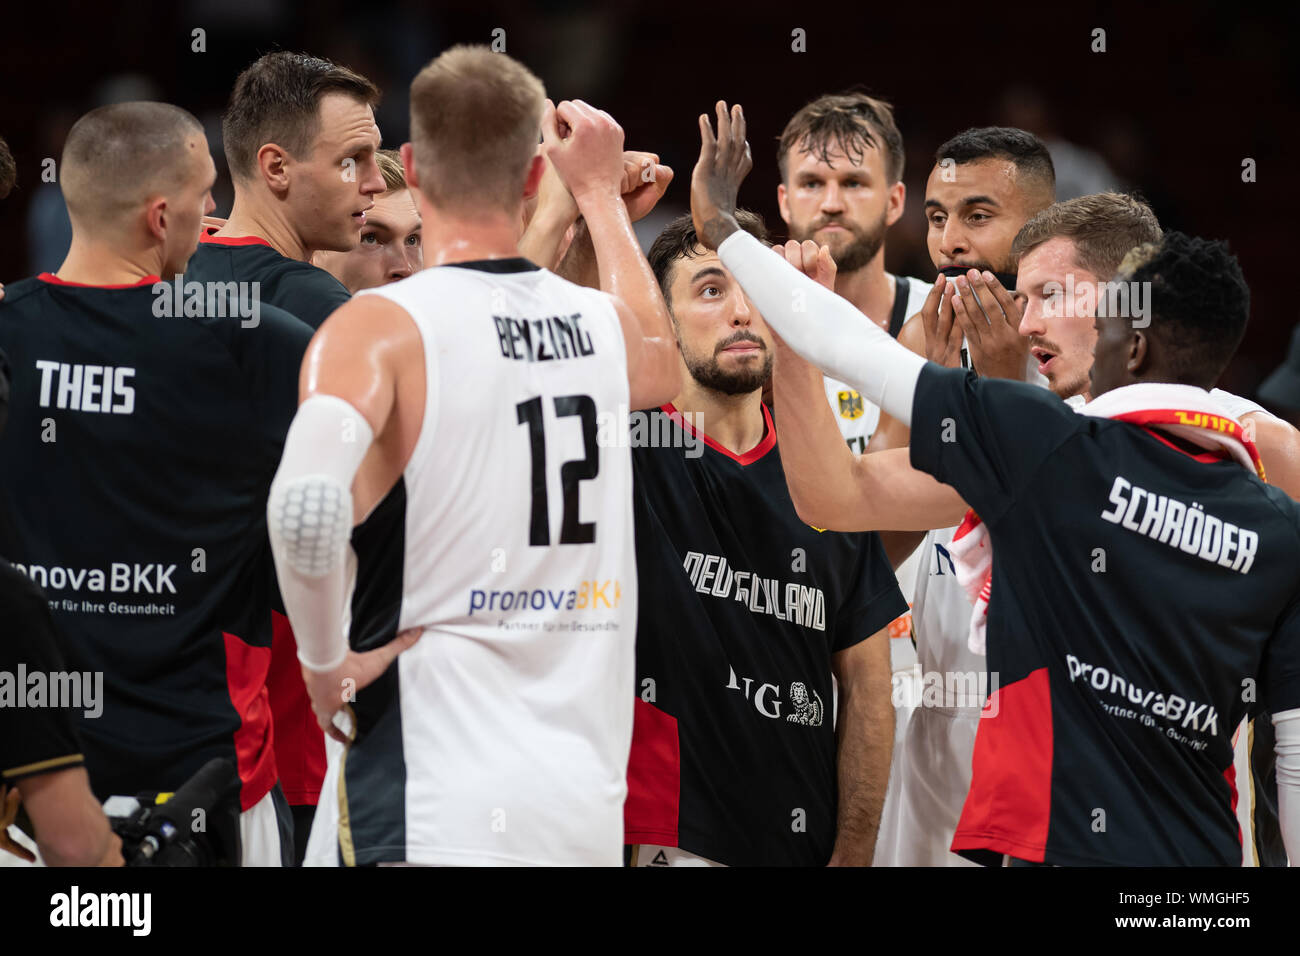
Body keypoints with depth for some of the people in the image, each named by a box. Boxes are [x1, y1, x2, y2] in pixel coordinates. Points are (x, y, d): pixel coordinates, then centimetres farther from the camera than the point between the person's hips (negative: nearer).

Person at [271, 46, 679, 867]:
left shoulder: (381, 328, -9)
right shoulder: (603, 324, 8)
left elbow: (306, 507, -29)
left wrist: (327, 663, -12)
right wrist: (601, 191, 46)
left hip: (428, 818, -5)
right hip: (589, 808, 5)